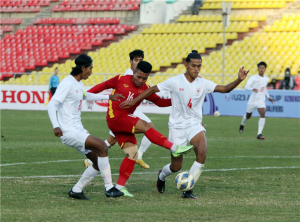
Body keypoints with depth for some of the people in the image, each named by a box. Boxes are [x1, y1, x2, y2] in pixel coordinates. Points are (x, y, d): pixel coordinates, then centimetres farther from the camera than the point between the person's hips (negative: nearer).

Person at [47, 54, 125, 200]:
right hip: (69, 132, -10)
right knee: (102, 146, -23)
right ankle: (109, 188, -18)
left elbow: (85, 96, 40)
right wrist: (56, 126, -35)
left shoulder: (79, 84, 15)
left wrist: (108, 97, 43)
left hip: (78, 130, 10)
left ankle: (76, 190, 17)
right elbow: (52, 105, -22)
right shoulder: (68, 83, -14)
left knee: (98, 162, 6)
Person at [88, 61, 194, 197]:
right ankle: (174, 148, -28)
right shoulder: (121, 80, -3)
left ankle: (120, 187, 4)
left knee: (132, 154, -2)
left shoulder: (145, 90, 8)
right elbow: (104, 85, 9)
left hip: (125, 122, 7)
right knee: (145, 126, -23)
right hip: (115, 118, -7)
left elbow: (159, 102, 11)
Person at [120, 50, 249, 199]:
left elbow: (225, 89, -11)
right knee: (176, 167, 3)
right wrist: (133, 101, -2)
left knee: (202, 153, -27)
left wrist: (239, 80, -28)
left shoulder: (203, 83, -3)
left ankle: (187, 190, -16)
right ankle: (161, 176, 41)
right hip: (177, 126, -2)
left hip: (195, 124, 2)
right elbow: (152, 90, 0)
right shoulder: (175, 82, -9)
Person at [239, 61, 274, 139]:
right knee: (248, 116, 15)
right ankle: (242, 124, 51)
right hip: (252, 100, -3)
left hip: (261, 100, 3)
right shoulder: (253, 78, -11)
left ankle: (259, 134, -22)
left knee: (263, 114, -21)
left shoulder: (266, 79, 7)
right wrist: (252, 89, -43)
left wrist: (268, 96, 16)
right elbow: (246, 87, -23)